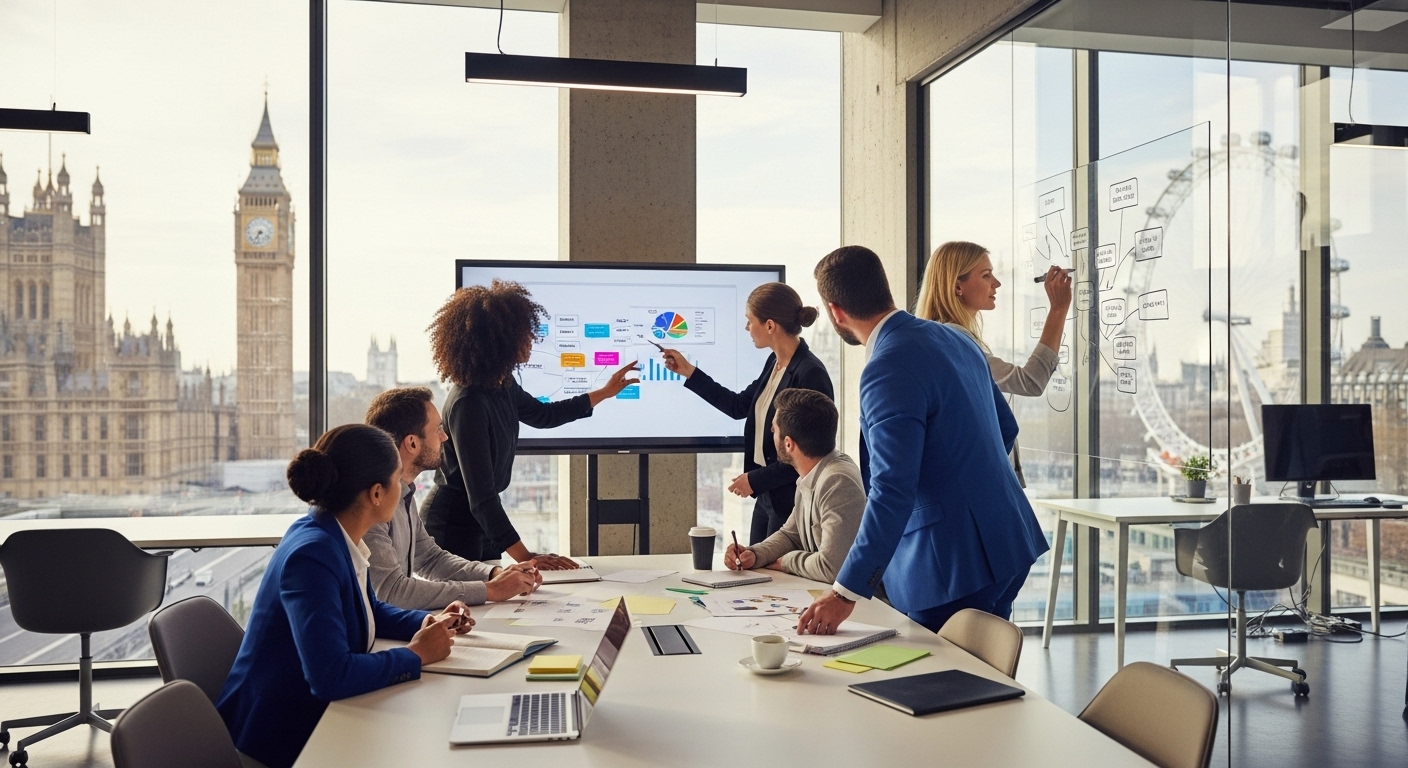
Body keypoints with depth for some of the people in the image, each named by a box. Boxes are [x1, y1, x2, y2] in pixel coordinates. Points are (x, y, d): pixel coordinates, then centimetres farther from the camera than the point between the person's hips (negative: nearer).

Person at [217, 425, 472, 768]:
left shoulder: (336, 540, 0)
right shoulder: (313, 555, -26)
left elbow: (371, 611, 19)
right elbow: (331, 675, -33)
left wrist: (429, 622, 2)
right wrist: (416, 655, -19)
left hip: (311, 715, 8)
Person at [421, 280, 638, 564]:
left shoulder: (502, 386, -3)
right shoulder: (469, 404, -29)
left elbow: (543, 415, 20)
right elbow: (481, 498, -32)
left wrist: (604, 392, 24)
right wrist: (524, 557, -36)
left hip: (480, 522, 9)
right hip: (452, 527, -8)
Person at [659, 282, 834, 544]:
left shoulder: (810, 374, -21)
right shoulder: (774, 363, 5)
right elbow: (739, 406, 18)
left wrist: (756, 479, -16)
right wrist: (689, 372, 16)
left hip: (792, 500, -9)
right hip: (766, 494, 9)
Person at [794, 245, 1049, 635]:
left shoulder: (888, 369, -21)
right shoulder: (954, 338, 6)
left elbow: (891, 492, -25)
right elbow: (1006, 427, 17)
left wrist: (846, 592, -22)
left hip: (953, 564, -9)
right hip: (1004, 545, 9)